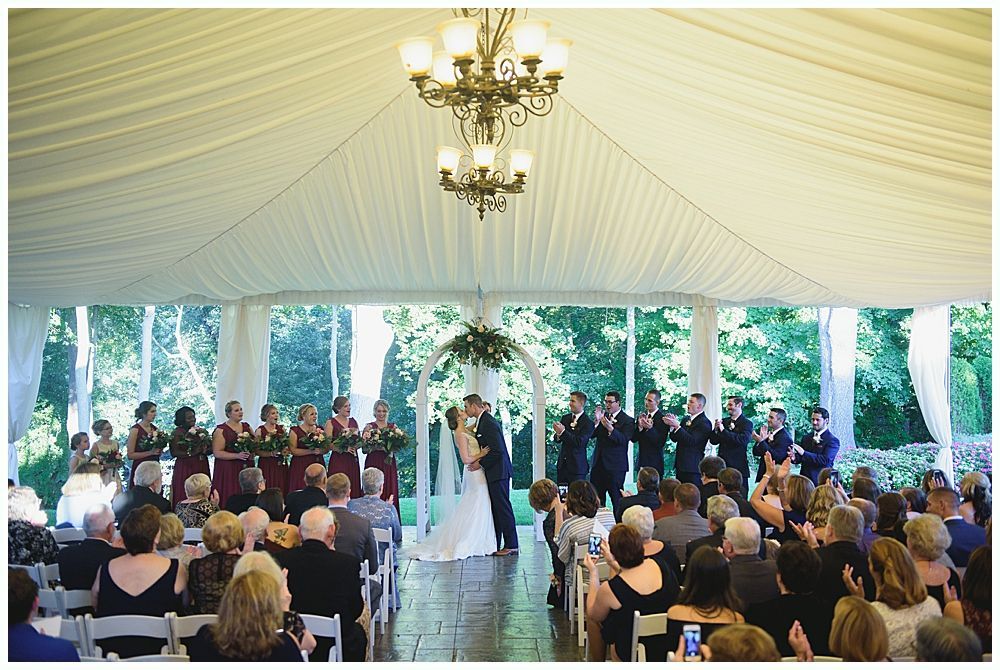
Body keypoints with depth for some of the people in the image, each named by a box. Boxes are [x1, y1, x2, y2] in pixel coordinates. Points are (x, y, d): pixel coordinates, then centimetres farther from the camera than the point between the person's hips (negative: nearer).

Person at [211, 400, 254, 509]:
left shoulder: (247, 427, 13)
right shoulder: (221, 430, -4)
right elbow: (217, 452, -11)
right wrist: (237, 456, -20)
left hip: (247, 468, 5)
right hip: (228, 470, -5)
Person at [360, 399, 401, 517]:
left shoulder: (393, 427, 12)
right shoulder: (369, 426, 4)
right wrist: (377, 446, -18)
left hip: (389, 464, 3)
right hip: (373, 462, -3)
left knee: (390, 493, 0)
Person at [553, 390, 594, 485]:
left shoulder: (588, 423, -10)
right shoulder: (565, 418, 9)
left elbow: (579, 442, -20)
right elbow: (557, 440, 7)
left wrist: (563, 432, -24)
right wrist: (558, 435, -17)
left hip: (577, 467, -6)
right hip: (562, 465, 6)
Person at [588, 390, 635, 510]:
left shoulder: (627, 421, -5)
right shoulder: (603, 415, 12)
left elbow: (624, 440, -19)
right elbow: (591, 435, 4)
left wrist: (610, 428, -33)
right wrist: (596, 421, -12)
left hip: (615, 465, -6)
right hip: (598, 463, 6)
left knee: (617, 499, -2)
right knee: (595, 497, 8)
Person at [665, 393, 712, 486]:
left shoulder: (704, 423, -10)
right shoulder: (685, 419, 15)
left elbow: (692, 441, -20)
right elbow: (674, 439, 13)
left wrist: (677, 426, -22)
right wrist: (671, 425, -4)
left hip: (692, 467, -8)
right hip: (681, 465, 8)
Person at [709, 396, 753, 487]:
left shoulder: (747, 423, -3)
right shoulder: (724, 422, 14)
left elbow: (743, 440, -20)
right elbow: (713, 441, 11)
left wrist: (723, 431, -21)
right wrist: (715, 429, -9)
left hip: (738, 467, -5)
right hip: (722, 465, 5)